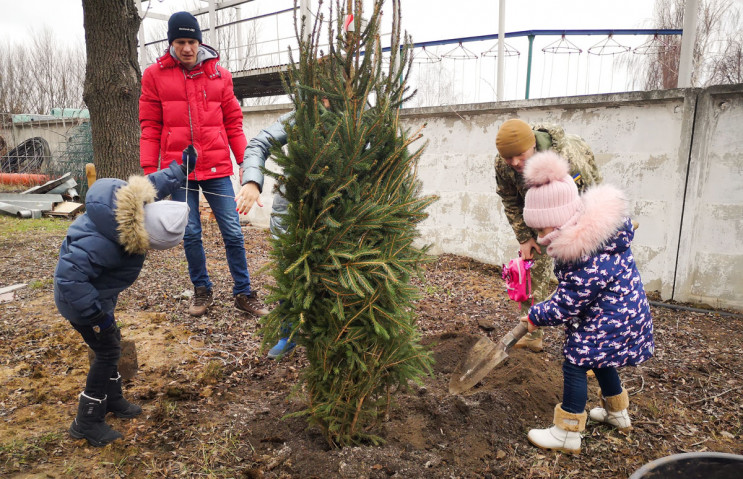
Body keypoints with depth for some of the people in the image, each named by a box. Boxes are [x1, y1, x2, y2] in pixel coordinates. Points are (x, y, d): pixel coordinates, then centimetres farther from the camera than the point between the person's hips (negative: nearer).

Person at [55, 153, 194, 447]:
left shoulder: (135, 203, -18)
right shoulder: (102, 244, -41)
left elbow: (154, 184, 3)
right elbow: (69, 277, -37)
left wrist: (181, 168, 7)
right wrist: (96, 314, -30)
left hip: (97, 292, 9)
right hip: (80, 298, -9)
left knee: (110, 346, 20)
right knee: (108, 352, -1)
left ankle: (113, 400, 39)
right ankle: (87, 423, 15)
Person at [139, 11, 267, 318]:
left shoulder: (219, 74, 7)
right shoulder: (155, 75, 4)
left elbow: (233, 122, 9)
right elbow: (150, 128, 4)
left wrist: (246, 160, 2)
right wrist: (149, 170, -1)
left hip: (216, 168, 1)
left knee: (233, 232, 0)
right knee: (191, 234, 6)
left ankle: (243, 293, 14)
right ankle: (202, 291, 24)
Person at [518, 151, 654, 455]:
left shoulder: (589, 263, -34)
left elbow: (566, 305, -24)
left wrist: (535, 317, -9)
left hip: (608, 321, -10)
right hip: (621, 309, 10)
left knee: (575, 364, -4)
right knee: (598, 361, 25)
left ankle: (567, 435, 8)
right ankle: (618, 413, 47)